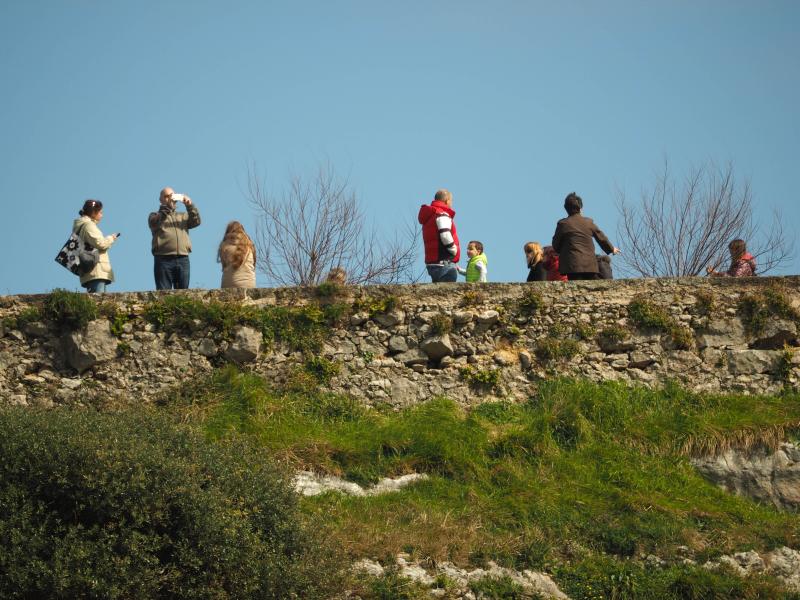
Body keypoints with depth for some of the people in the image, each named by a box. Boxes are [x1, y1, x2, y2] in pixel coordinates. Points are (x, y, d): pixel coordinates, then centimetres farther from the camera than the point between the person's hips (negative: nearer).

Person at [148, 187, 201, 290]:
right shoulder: (155, 216, 16)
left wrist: (190, 206, -7)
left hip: (183, 259, 3)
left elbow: (196, 221, 7)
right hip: (163, 259, -3)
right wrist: (167, 207, -15)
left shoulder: (183, 216, 25)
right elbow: (154, 222, -7)